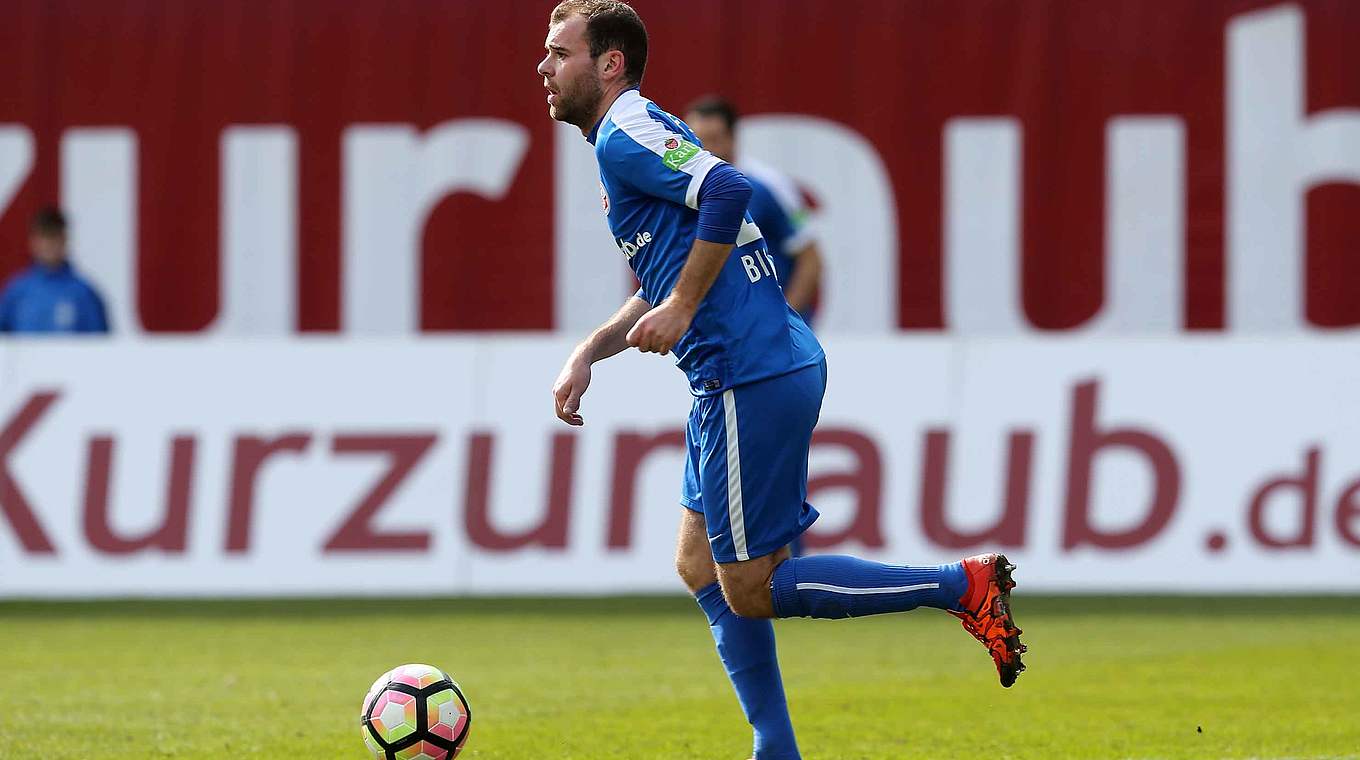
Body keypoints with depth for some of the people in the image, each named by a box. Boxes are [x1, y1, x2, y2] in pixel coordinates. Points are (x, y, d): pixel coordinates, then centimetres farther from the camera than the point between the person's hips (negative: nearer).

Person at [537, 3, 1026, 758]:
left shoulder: (626, 137, -10)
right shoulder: (638, 137, 21)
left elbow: (727, 190, -28)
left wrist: (680, 309, -21)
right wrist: (587, 354, 21)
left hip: (750, 378, -10)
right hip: (743, 377, 10)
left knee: (749, 589, -6)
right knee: (701, 567, 14)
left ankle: (963, 586, -5)